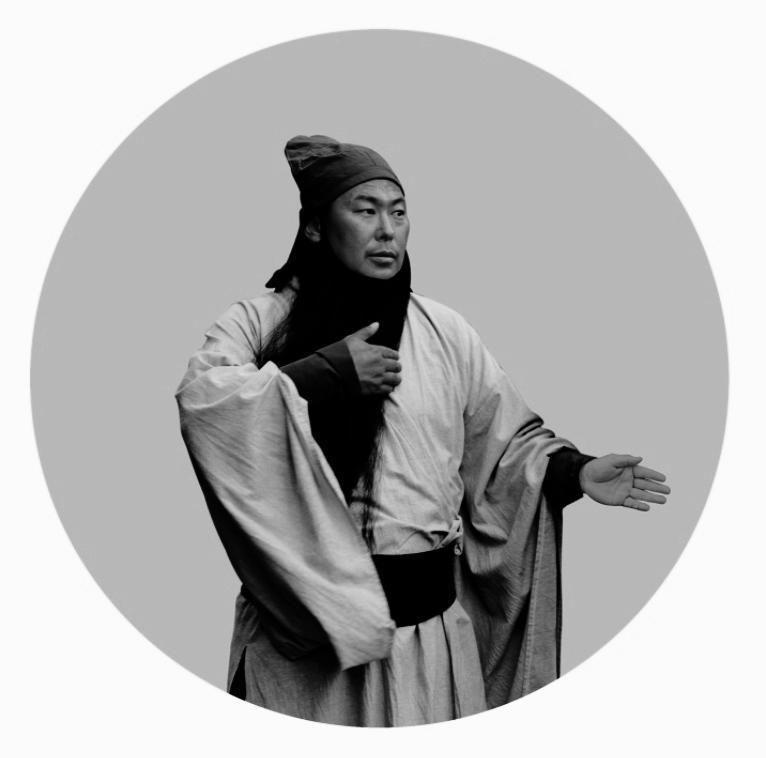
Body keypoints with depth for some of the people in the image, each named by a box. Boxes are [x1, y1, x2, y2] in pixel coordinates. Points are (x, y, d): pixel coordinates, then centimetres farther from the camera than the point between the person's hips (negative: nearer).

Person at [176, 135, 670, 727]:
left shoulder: (443, 331, 5)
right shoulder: (260, 321, -2)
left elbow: (508, 439, 10)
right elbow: (200, 401, -20)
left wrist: (574, 471, -7)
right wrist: (330, 370, -19)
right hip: (302, 618, -2)